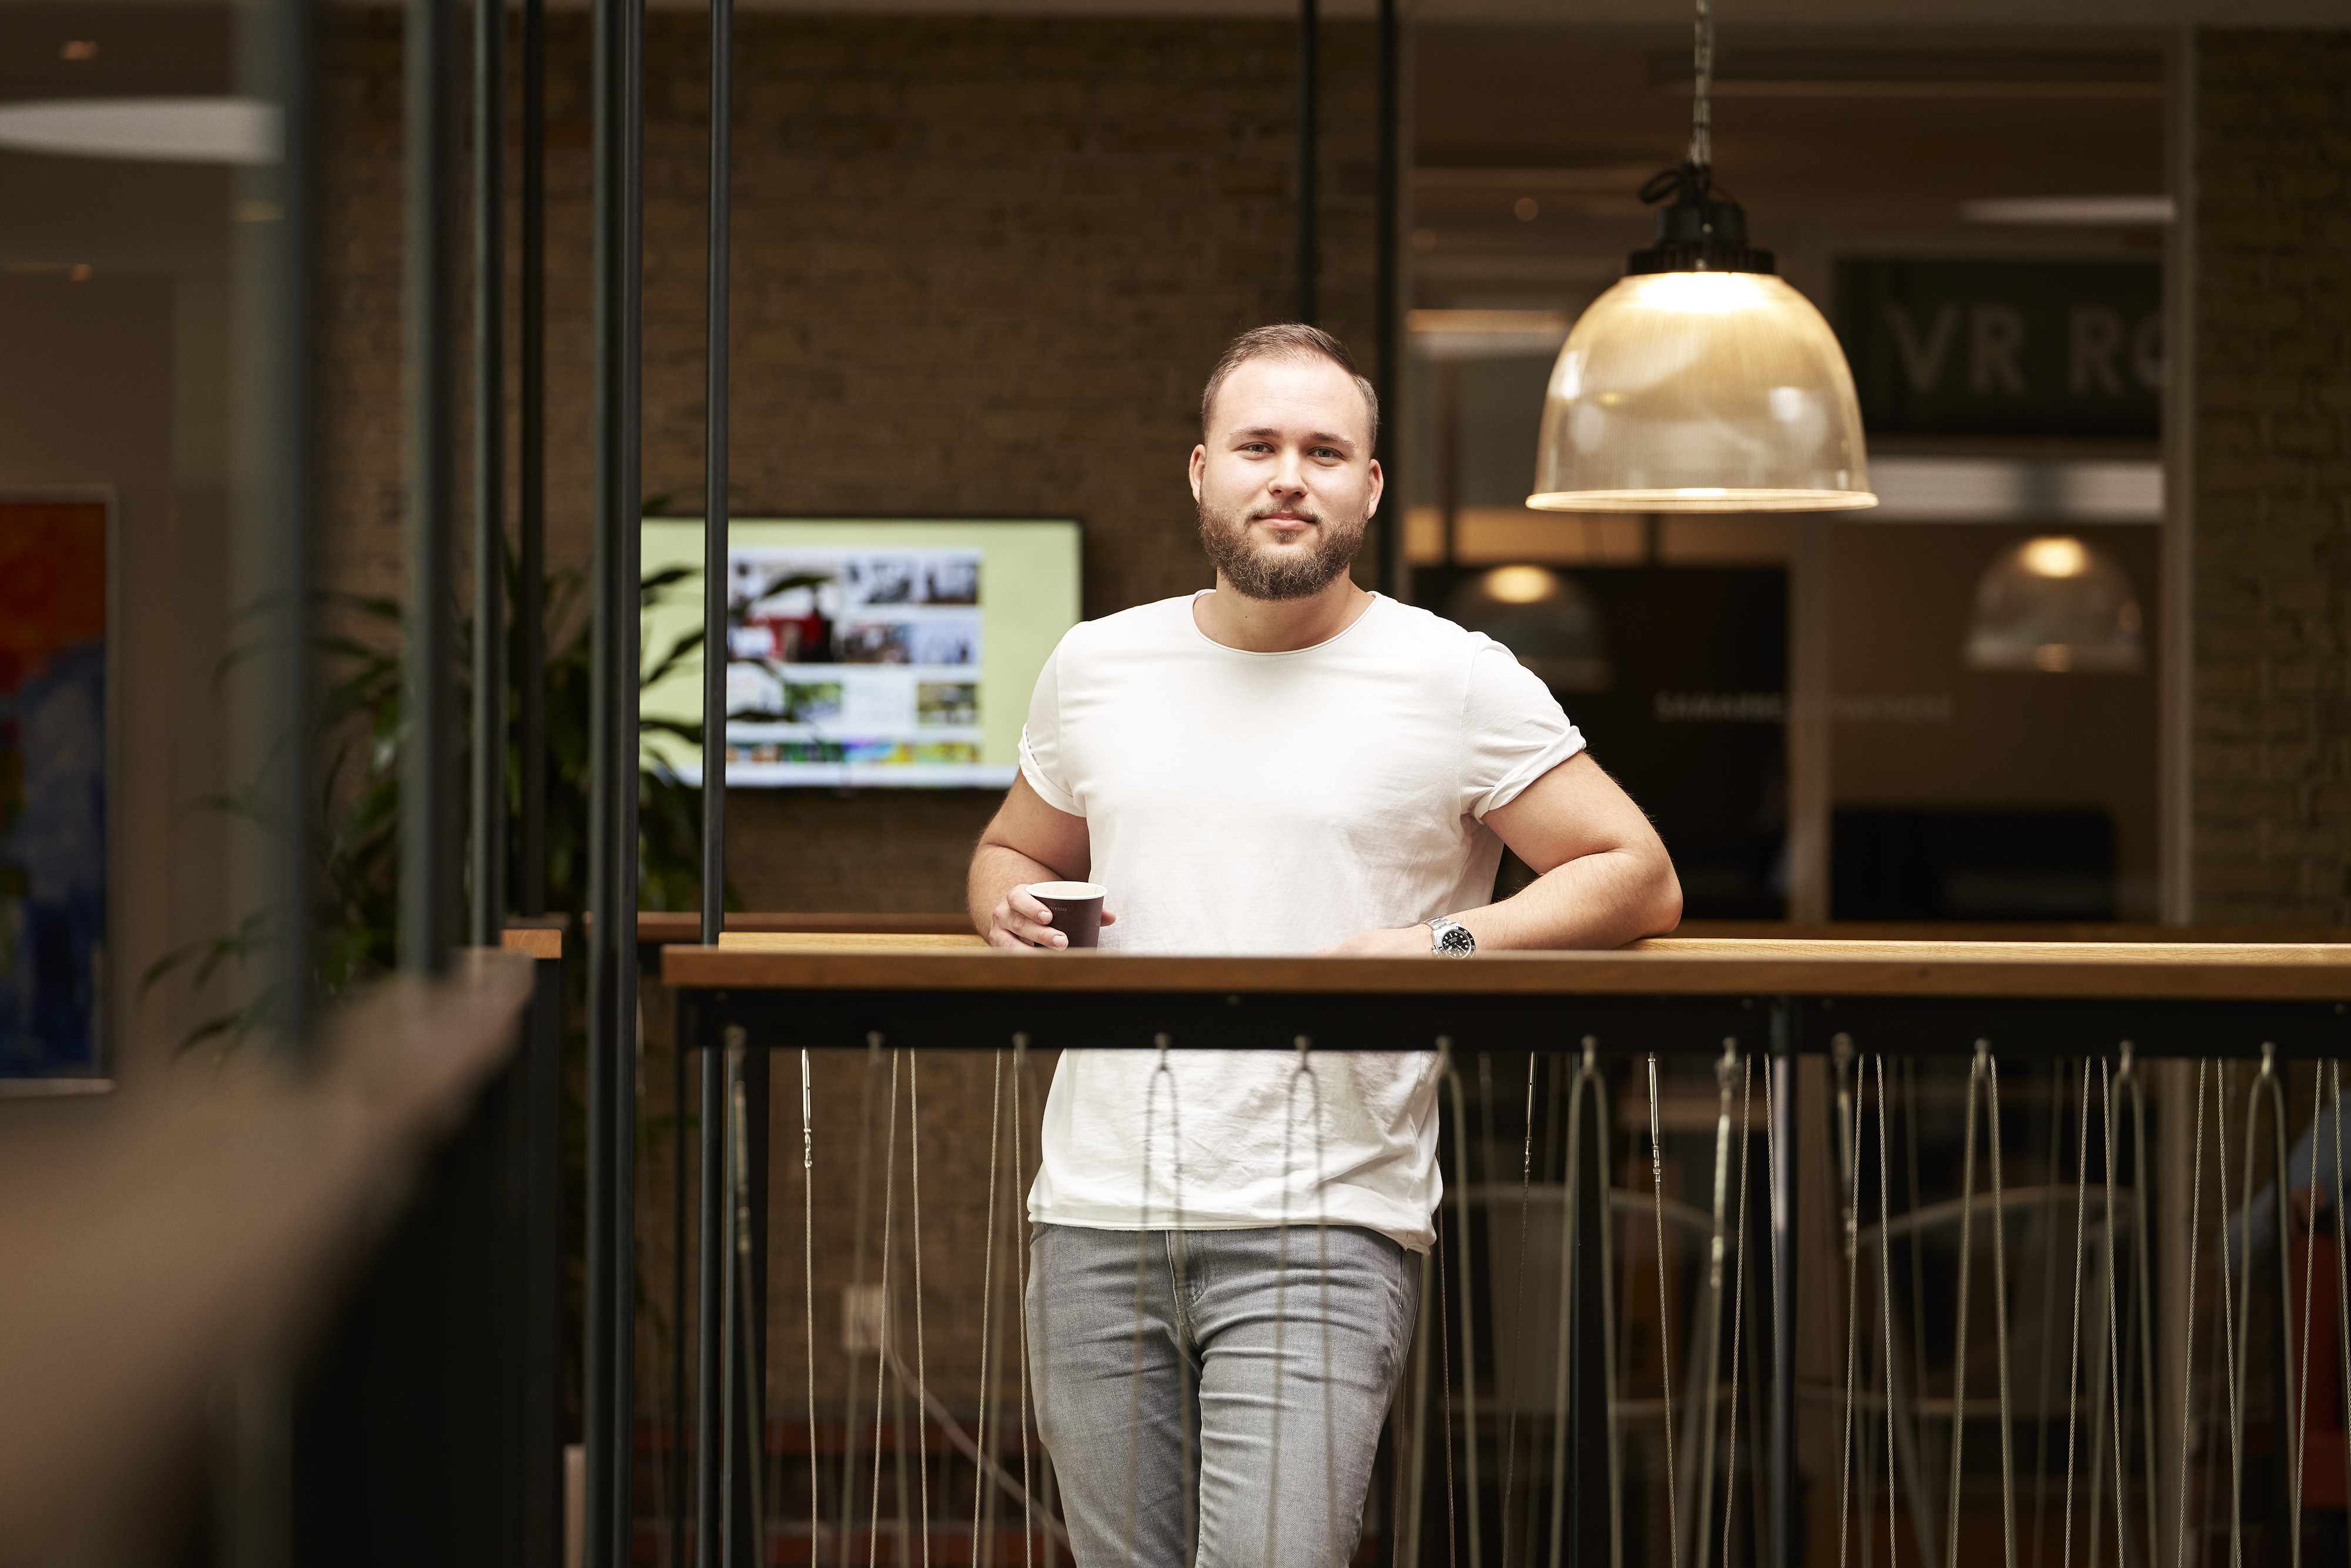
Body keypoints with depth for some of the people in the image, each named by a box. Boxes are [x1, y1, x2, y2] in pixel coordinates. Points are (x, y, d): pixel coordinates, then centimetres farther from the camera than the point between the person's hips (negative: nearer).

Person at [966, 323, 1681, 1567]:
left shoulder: (1457, 682, 2)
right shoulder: (1094, 667, 13)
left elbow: (1638, 878, 2)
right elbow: (1011, 849, 29)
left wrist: (1444, 948, -13)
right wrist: (1012, 908, 4)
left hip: (1320, 1231, -4)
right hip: (1097, 1219, 4)